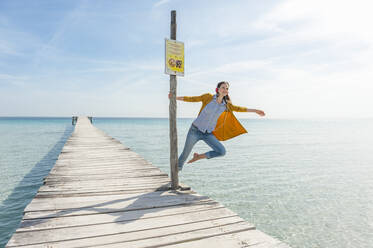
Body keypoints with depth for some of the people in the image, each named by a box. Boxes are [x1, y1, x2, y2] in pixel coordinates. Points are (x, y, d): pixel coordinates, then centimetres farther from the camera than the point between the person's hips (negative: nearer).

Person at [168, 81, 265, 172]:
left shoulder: (226, 104, 1)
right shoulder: (208, 97, -9)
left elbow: (238, 108, 11)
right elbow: (192, 99, -5)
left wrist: (255, 111, 14)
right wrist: (175, 97, -7)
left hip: (208, 134, 3)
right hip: (195, 130, -3)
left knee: (222, 151, -13)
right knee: (186, 153, 4)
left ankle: (198, 156, 9)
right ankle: (178, 169, 31)